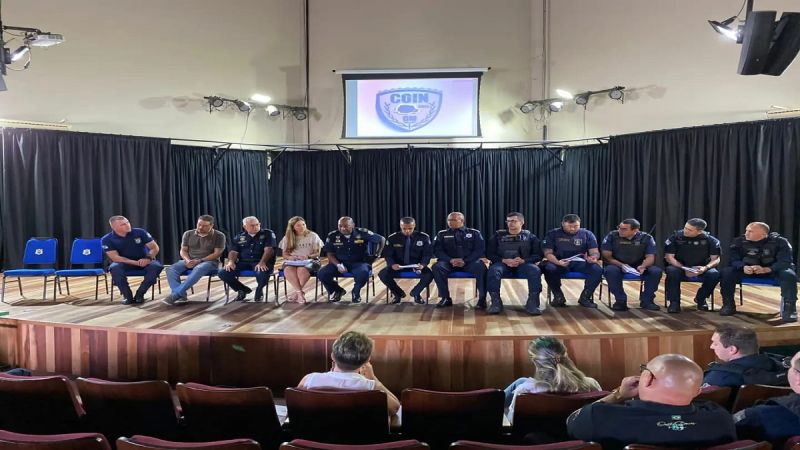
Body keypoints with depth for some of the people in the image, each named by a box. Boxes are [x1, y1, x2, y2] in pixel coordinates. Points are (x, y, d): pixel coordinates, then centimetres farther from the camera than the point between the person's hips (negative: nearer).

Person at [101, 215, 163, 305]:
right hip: (124, 262, 0)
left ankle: (139, 294, -17)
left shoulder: (140, 232, -11)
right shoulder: (107, 239, -11)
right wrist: (135, 262, -27)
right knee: (115, 268, -35)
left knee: (156, 266, -31)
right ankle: (127, 295, -17)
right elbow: (115, 257, -16)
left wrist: (148, 258, -30)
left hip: (144, 261, 1)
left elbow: (155, 247, -9)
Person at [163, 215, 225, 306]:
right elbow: (183, 250, 10)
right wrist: (187, 260, -13)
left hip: (209, 262, -4)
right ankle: (181, 297, -36)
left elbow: (217, 253, -8)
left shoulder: (219, 236, -3)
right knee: (171, 269, -24)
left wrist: (199, 261, -18)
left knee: (199, 269, -40)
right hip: (189, 261, 4)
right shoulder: (188, 234, 10)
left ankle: (174, 295, -41)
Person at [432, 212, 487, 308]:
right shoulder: (442, 234, 15)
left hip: (469, 262, -1)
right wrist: (451, 260, -14)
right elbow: (437, 250, 5)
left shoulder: (474, 233, 11)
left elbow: (479, 250, 1)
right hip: (449, 262, 1)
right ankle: (445, 298, -19)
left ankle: (482, 298, -24)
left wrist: (465, 261, -15)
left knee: (480, 266, -33)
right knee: (437, 267, -31)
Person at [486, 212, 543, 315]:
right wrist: (504, 260, -14)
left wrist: (523, 260, -17)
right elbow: (489, 254, 5)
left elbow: (538, 255, 3)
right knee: (493, 270, -34)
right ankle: (496, 302, -30)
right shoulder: (498, 235, 12)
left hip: (523, 264, 0)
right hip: (503, 263, 0)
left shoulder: (530, 236, 12)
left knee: (535, 270, -33)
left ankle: (532, 302, -27)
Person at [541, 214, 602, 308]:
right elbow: (548, 253, -7)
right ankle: (558, 296, -10)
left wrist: (594, 257, -25)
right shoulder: (552, 234, 0)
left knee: (597, 270, -27)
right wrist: (557, 262, -28)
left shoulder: (587, 234, 5)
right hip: (559, 262, -1)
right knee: (549, 269, -35)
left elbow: (595, 252, 1)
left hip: (580, 262, 2)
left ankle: (585, 297, -7)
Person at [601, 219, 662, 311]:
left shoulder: (646, 238, -5)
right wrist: (621, 265, -27)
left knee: (656, 271, -25)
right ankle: (620, 300, -20)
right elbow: (607, 256, -11)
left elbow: (650, 257, -8)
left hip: (639, 266, 2)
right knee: (610, 270, -36)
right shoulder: (612, 236, -10)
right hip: (617, 265, -2)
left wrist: (643, 266, -30)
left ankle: (647, 300, -7)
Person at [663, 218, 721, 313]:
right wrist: (684, 269, -26)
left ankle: (700, 299, -1)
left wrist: (706, 267, -28)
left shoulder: (710, 240, -7)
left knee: (714, 274, -29)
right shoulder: (675, 237, -11)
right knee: (672, 271, -35)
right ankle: (674, 302, -19)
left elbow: (716, 259, -6)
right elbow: (669, 257, -11)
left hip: (701, 269, 2)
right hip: (679, 266, -1)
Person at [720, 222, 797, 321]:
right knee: (727, 272, -24)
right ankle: (728, 305, -13)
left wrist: (765, 269, -42)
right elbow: (733, 259, -13)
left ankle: (789, 308, -25)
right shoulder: (739, 241, -10)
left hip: (772, 270, -1)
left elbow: (785, 261, -23)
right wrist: (743, 267, -38)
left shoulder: (780, 241, -14)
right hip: (748, 270, 1)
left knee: (789, 274, -34)